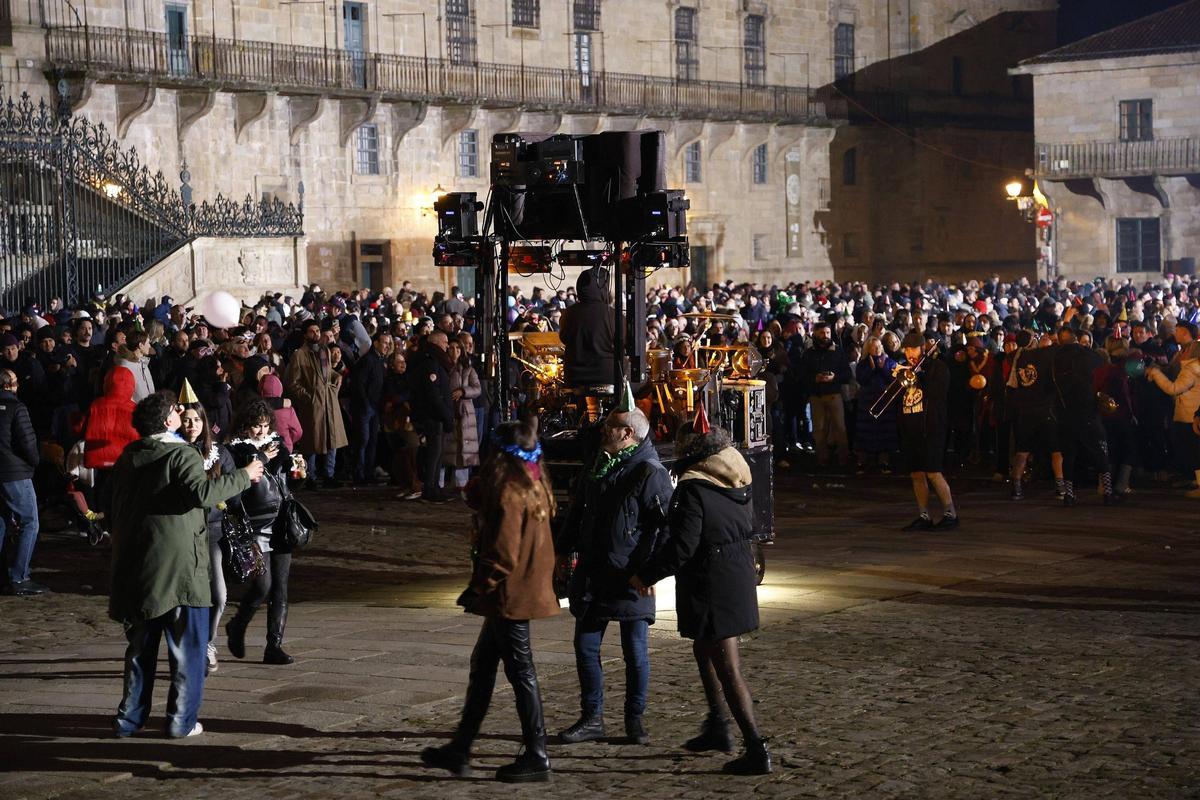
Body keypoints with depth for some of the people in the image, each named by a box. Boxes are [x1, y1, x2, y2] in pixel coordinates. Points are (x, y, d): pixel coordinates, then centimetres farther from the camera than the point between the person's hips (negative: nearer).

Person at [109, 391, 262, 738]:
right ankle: (182, 720, 4)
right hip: (180, 567, -6)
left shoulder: (128, 457, 10)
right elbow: (202, 492, -28)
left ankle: (129, 717, 18)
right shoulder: (183, 455, -12)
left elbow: (119, 507, 16)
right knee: (186, 648, 3)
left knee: (141, 647, 16)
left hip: (135, 567, 7)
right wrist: (243, 476, -17)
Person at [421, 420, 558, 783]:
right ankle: (460, 749, 24)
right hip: (525, 589, 10)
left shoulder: (509, 493, -20)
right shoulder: (534, 485, 9)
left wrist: (479, 589, -12)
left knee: (520, 671, -2)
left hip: (510, 594, -10)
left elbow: (503, 553, -21)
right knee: (482, 665, 16)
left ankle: (536, 758, 6)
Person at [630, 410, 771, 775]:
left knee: (727, 669, -4)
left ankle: (756, 750, -4)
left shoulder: (693, 489, -19)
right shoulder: (740, 484, 5)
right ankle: (718, 728, 33)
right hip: (740, 577, 9)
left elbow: (682, 546, -21)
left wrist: (645, 575, -8)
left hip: (709, 587, -9)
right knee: (704, 649, 26)